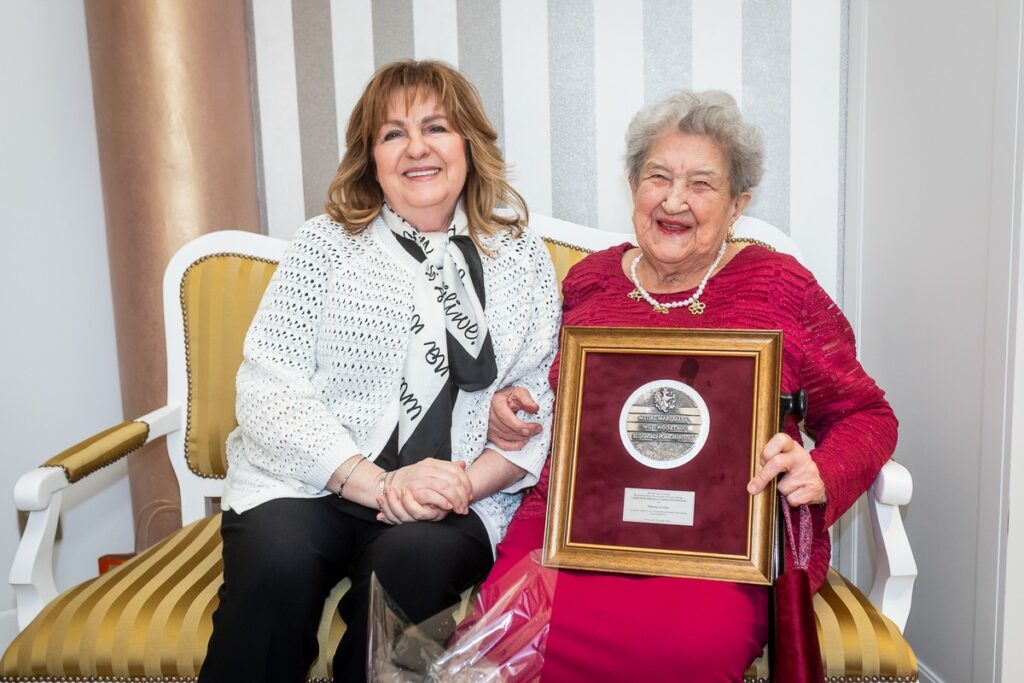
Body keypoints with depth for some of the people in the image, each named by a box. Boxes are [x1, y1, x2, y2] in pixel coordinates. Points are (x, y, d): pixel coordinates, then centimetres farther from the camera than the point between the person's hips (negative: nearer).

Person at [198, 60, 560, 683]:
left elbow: (539, 405, 5)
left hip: (458, 500, 1)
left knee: (412, 560, -31)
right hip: (309, 484, 0)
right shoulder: (325, 244, 7)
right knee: (278, 561, -31)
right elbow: (265, 389, -3)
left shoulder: (522, 257, 11)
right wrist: (376, 483, -15)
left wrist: (464, 486, -13)